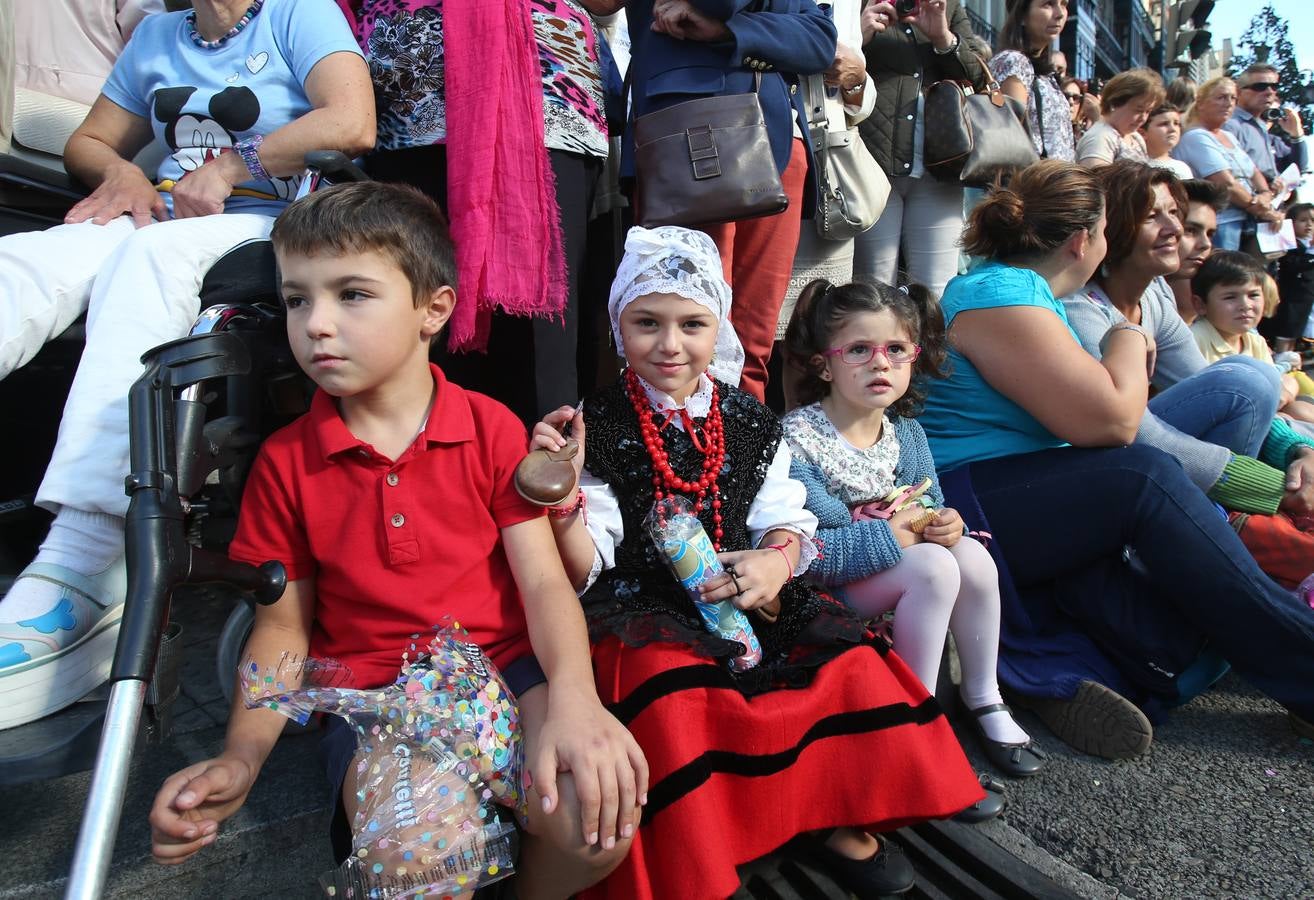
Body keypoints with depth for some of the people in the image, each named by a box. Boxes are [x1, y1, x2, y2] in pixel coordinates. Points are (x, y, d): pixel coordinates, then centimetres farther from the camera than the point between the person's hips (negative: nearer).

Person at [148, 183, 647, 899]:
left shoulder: (492, 428, -1)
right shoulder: (285, 461, 2)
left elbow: (543, 581, -7)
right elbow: (284, 624, 8)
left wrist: (573, 698, -26)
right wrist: (240, 760, -7)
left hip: (507, 663, 1)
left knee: (600, 818, -26)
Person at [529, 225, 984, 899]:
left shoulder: (749, 422, 7)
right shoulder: (598, 428, -6)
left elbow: (785, 519, 11)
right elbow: (583, 572, -7)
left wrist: (778, 560, -12)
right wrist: (564, 496, -27)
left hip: (745, 599, 4)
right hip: (642, 609, -4)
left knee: (847, 658, -15)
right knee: (674, 693, -33)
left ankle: (828, 816, 7)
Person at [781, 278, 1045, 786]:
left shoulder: (907, 434, 4)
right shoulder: (796, 438, -19)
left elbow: (930, 507, 11)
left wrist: (944, 523, -15)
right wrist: (888, 537, -27)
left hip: (898, 555, 7)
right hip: (825, 589, -7)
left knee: (973, 555, -17)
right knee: (934, 567, -26)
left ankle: (983, 698, 3)